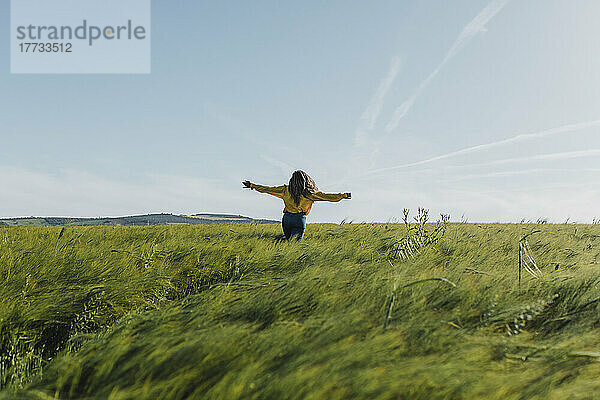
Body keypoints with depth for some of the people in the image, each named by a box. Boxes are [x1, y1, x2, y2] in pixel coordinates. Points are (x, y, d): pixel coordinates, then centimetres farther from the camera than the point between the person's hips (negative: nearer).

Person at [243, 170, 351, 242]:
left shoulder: (286, 190, 8)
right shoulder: (309, 192, -1)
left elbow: (269, 189, 13)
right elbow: (325, 196, -3)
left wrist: (252, 186, 24)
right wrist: (343, 195, 2)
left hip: (286, 219, 4)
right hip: (300, 220, -4)